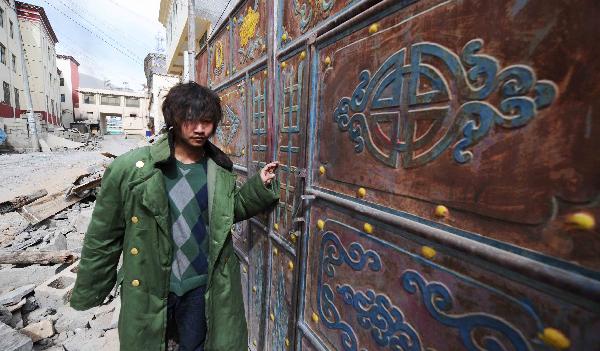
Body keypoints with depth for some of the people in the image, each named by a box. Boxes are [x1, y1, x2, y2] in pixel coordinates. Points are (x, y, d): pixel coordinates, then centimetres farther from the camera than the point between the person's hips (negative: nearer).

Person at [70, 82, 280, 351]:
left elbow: (229, 211, 7)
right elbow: (104, 235, -6)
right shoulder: (130, 167, -15)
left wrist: (260, 186, -7)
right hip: (147, 288, -1)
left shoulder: (220, 169, -6)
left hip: (202, 286, 2)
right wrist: (88, 292, 3)